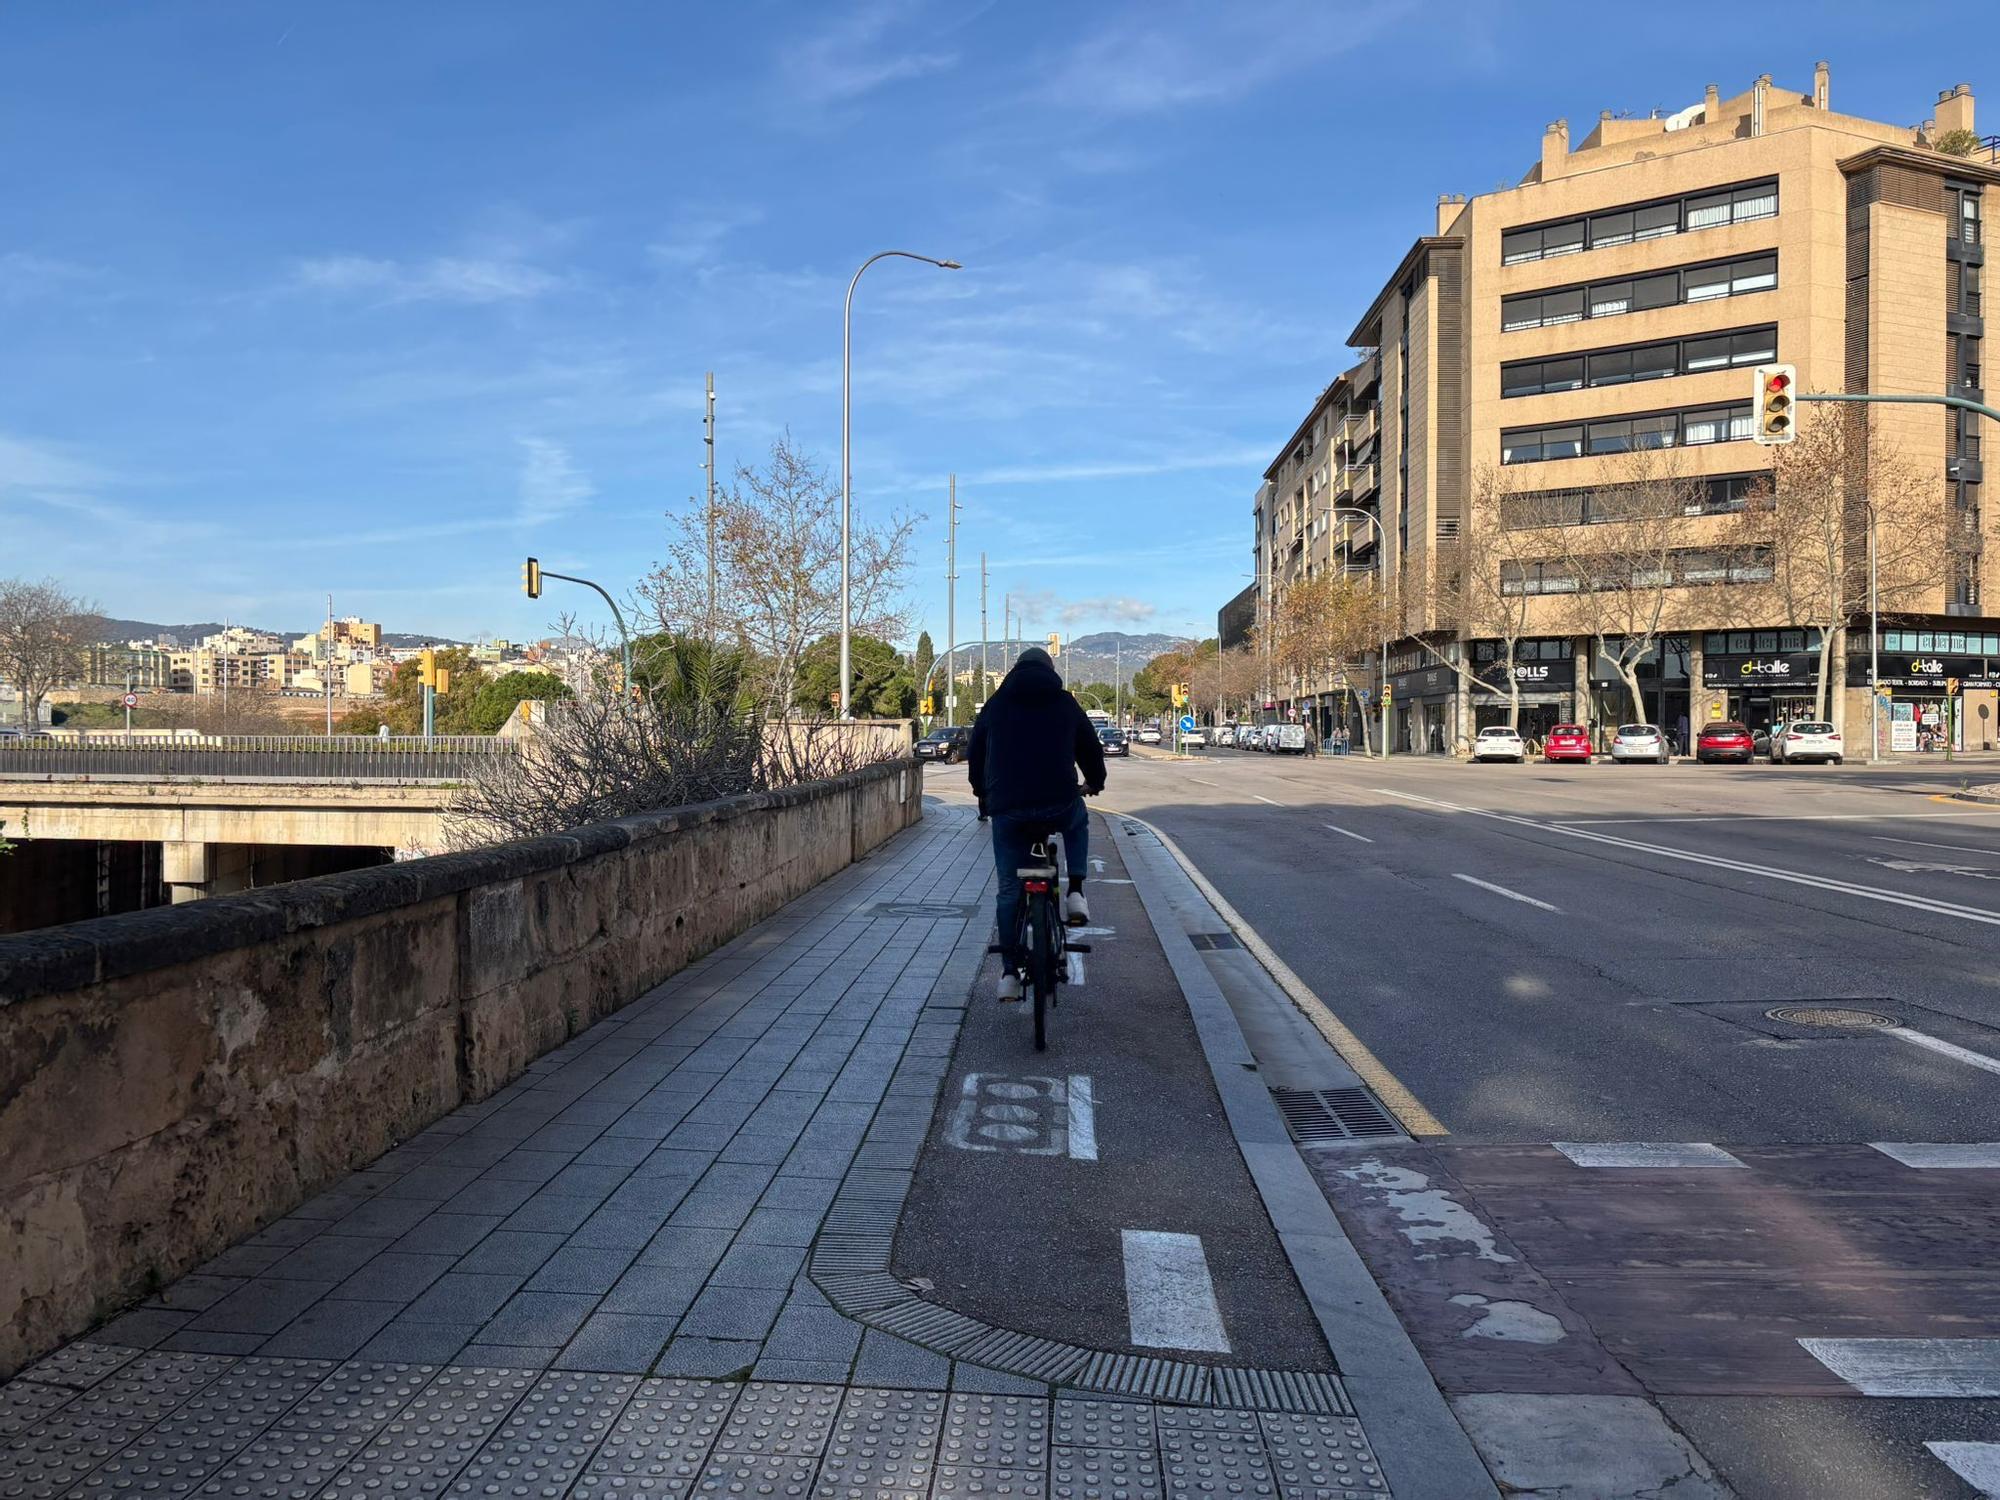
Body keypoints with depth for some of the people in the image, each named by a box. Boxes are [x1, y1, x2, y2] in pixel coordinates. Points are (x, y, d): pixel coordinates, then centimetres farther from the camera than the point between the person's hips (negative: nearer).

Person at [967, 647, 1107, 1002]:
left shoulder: (996, 704, 13)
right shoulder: (1064, 703, 10)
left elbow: (974, 755, 19)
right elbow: (1091, 748, 16)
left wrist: (982, 793, 37)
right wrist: (1095, 781, 37)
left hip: (1008, 812, 1)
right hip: (1059, 807, -1)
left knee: (1009, 889, 11)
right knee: (1078, 822, 34)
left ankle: (1009, 972, 11)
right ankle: (1075, 893, 16)